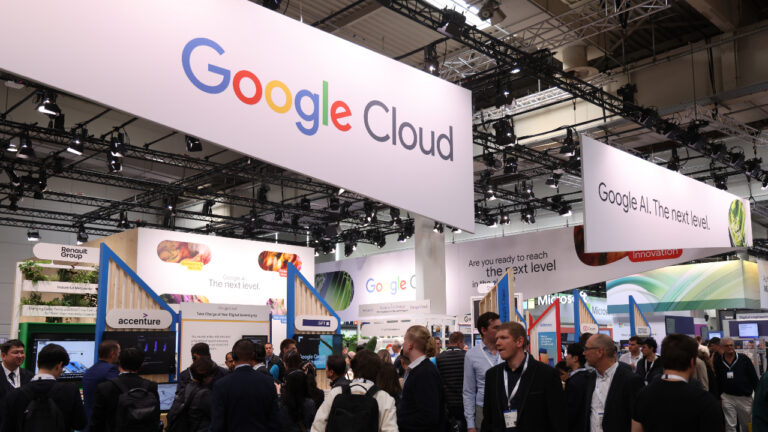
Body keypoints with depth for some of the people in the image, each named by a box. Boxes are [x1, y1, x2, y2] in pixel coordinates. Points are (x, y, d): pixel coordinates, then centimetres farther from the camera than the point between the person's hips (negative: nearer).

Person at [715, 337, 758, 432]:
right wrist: (718, 397, 6)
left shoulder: (744, 359, -4)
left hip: (745, 397, 0)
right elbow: (717, 382, 6)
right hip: (727, 398, 1)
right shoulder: (718, 363, 0)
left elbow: (754, 378, -3)